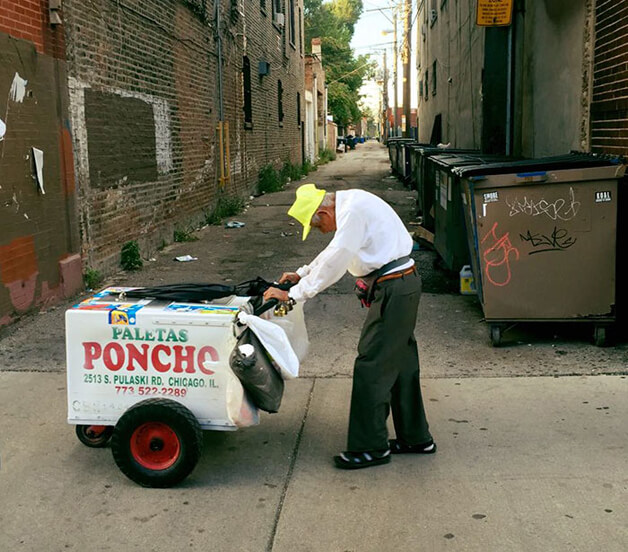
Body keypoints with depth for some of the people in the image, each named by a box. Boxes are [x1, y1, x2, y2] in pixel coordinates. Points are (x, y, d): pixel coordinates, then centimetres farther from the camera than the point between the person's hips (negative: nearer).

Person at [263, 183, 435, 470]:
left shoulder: (353, 210, -19)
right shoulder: (349, 203, 13)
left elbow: (334, 263, -22)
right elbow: (335, 251, 26)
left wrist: (294, 294, -17)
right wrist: (302, 273, 23)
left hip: (393, 290, -10)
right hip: (403, 285, 10)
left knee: (371, 366, -6)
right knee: (401, 364, 16)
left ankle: (370, 447, 3)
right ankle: (416, 438, 27)